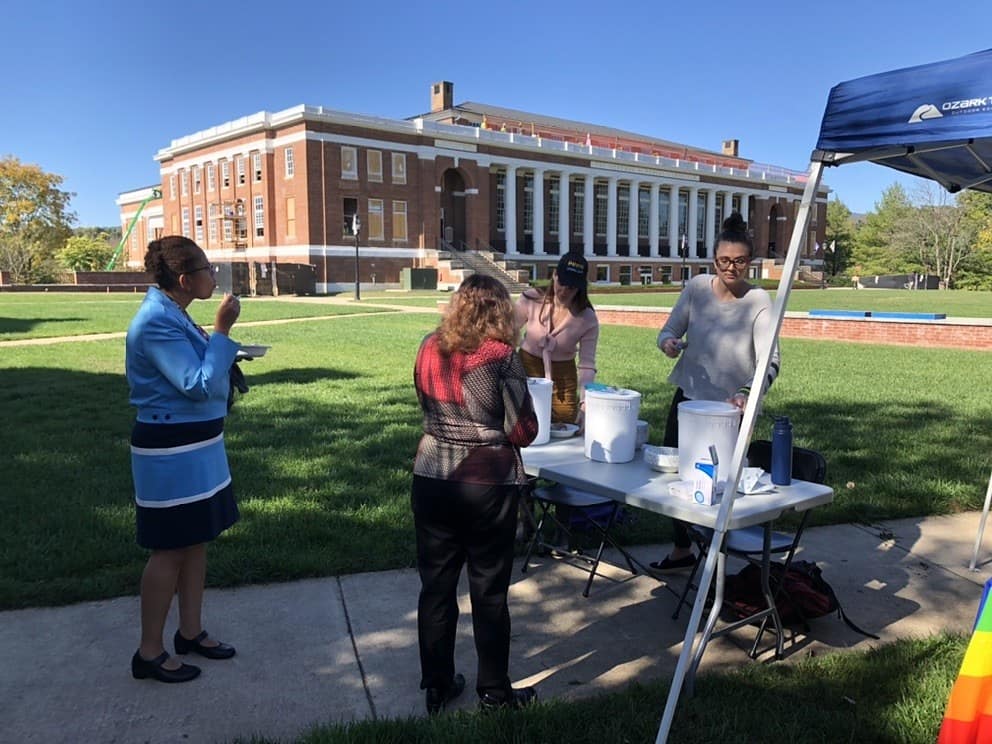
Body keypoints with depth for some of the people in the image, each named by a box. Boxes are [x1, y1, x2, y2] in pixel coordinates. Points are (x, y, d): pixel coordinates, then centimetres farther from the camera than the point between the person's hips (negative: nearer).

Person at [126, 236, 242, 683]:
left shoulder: (171, 315, 9)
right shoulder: (157, 323, -22)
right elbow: (200, 386, -25)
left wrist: (213, 344, 7)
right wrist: (221, 331, -22)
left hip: (197, 447, 10)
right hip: (171, 454, -10)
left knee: (196, 540, 17)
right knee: (170, 549, 2)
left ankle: (190, 632, 32)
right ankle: (149, 652, 17)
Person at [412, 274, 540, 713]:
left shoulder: (429, 349, 1)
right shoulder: (501, 357, -13)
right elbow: (523, 432, -11)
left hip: (432, 479, 4)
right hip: (488, 484, -4)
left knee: (436, 586, 14)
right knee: (488, 592, 9)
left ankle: (437, 686, 28)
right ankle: (494, 693, 24)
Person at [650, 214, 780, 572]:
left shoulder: (758, 301, -15)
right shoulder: (697, 287, -5)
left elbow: (770, 361, -23)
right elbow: (669, 331, 2)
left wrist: (748, 392, -42)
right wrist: (669, 343, -23)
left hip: (729, 407, -4)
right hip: (688, 396, 4)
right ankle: (682, 549, 34)